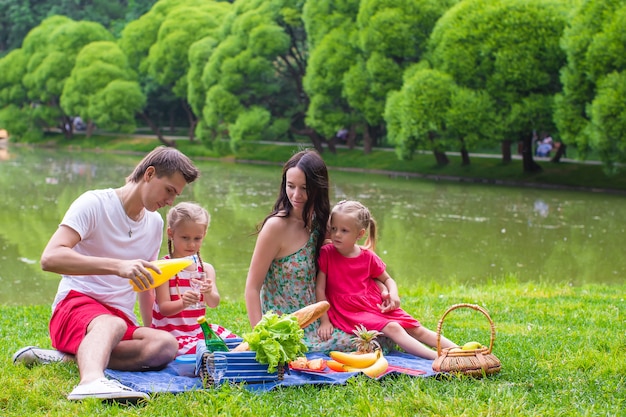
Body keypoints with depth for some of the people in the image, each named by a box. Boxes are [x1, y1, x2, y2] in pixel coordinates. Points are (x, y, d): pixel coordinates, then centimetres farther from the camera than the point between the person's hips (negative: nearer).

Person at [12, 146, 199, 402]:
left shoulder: (155, 223, 15)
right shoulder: (94, 203, -6)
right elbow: (50, 258, -21)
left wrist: (148, 330, 17)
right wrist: (117, 265, -32)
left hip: (122, 318, 6)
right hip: (75, 305, -6)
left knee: (166, 345, -29)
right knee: (111, 324, -41)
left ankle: (67, 357, -32)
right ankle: (91, 381, -70)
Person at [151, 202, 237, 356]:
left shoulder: (206, 269, 7)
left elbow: (214, 303, -8)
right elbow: (164, 308, -13)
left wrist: (208, 293, -33)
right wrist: (183, 303, -36)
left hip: (198, 329, 5)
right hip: (172, 333, -5)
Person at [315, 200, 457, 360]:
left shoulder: (368, 257, 4)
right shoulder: (326, 253, -6)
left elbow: (387, 279, 17)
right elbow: (320, 288, -6)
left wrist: (393, 295, -5)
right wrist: (325, 321, -10)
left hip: (378, 306, 5)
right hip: (353, 313, -5)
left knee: (416, 329, -3)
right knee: (392, 328, -26)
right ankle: (438, 359, -36)